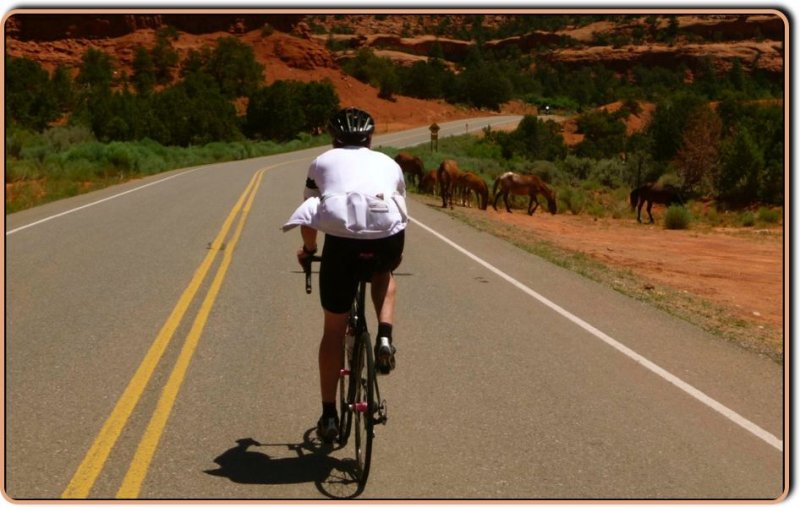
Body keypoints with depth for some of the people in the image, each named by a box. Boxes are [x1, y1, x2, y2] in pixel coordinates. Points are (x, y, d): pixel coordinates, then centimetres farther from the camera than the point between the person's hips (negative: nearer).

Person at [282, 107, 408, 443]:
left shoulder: (323, 162, 27)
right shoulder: (389, 163, 30)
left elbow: (310, 216, 31)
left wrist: (307, 250, 51)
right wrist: (394, 255, 54)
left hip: (341, 238, -1)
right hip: (387, 237, 1)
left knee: (333, 330, 14)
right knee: (384, 274, 38)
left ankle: (329, 416, 19)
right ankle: (384, 338, 13)